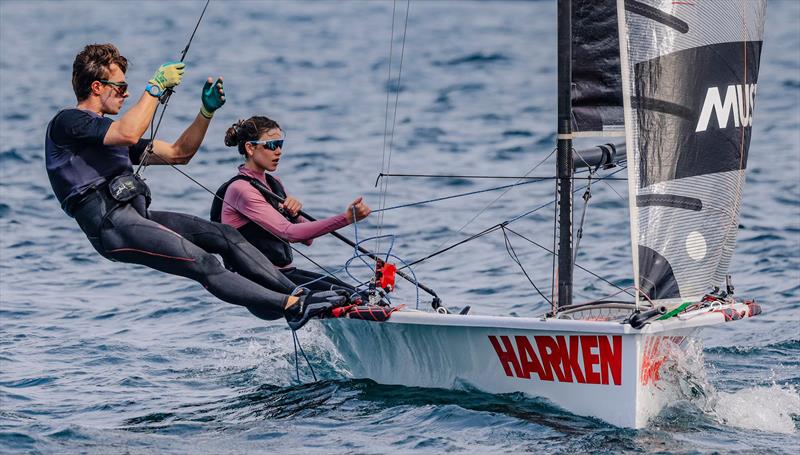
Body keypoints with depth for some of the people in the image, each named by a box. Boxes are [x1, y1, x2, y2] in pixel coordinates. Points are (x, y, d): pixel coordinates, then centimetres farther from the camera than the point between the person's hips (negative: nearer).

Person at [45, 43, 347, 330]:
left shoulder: (109, 132, 28)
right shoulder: (67, 122, -1)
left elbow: (177, 154, 28)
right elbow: (129, 134, -20)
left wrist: (207, 111, 16)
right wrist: (156, 86, -10)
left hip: (135, 217, 9)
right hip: (111, 225, -9)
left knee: (226, 236, -5)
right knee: (202, 263, -19)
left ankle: (299, 295, -9)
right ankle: (292, 306, -25)